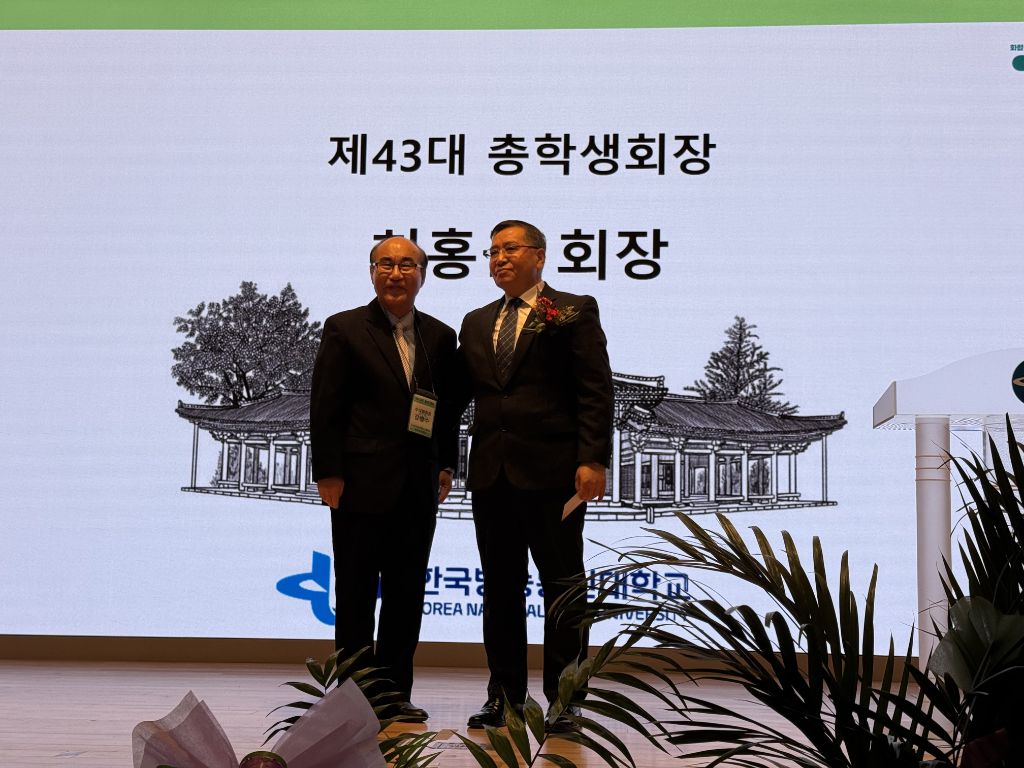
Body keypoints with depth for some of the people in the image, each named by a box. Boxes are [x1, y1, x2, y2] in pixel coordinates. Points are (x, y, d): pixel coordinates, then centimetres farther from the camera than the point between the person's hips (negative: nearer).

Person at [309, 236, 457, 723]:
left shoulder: (440, 337, 10)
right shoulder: (345, 329, -1)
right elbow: (325, 408, -5)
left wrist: (446, 465, 5)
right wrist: (328, 475, -10)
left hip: (418, 489, 4)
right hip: (361, 485, -4)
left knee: (407, 593, 9)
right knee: (356, 592, 4)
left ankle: (395, 690, 19)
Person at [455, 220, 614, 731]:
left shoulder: (574, 311, 2)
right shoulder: (476, 323, 18)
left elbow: (595, 392, -5)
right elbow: (458, 391, 15)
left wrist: (592, 460, -14)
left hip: (552, 471, -5)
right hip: (491, 473, 6)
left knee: (562, 586, 1)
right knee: (499, 588, 10)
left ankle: (564, 699, 10)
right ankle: (504, 695, 20)